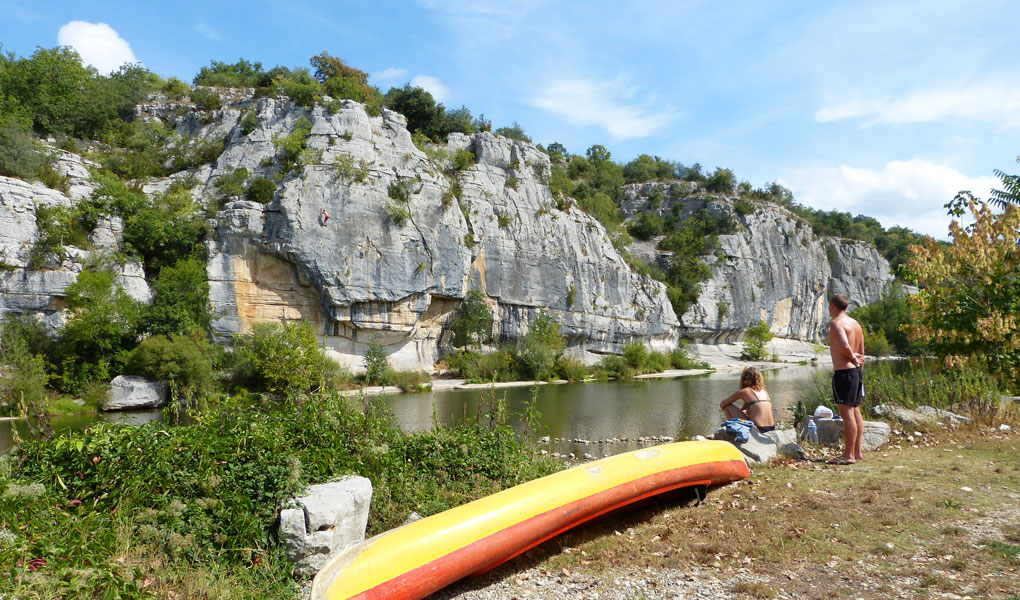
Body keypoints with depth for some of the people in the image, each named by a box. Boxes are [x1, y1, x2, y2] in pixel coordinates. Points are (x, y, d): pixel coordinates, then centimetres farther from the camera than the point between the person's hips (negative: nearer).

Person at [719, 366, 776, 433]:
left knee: (728, 406, 4)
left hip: (756, 429, -7)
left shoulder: (743, 391, -3)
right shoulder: (764, 391, 14)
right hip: (771, 429, 7)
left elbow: (722, 405, 7)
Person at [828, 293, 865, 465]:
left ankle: (848, 455, -2)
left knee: (847, 413, -6)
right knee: (855, 411, 15)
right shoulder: (855, 323, 15)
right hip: (857, 371, 9)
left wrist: (852, 358, -11)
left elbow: (845, 345, -28)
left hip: (843, 372, -9)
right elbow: (862, 353, 17)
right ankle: (857, 451, 22)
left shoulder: (836, 323, -13)